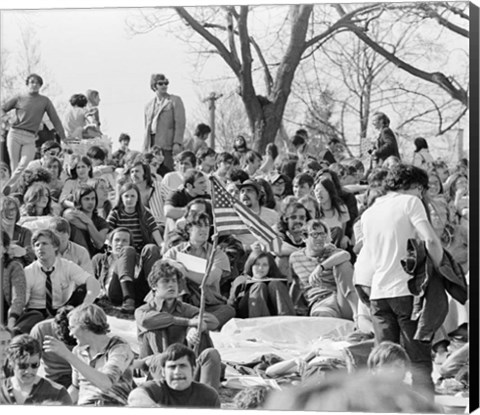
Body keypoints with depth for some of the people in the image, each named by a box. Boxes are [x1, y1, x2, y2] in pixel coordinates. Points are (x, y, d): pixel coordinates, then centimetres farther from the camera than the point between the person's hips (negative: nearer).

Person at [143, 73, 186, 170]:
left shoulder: (175, 100, 6)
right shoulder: (149, 105, 21)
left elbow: (180, 123, -2)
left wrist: (177, 143, -13)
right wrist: (145, 148, 14)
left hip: (167, 143, -4)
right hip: (152, 143, 4)